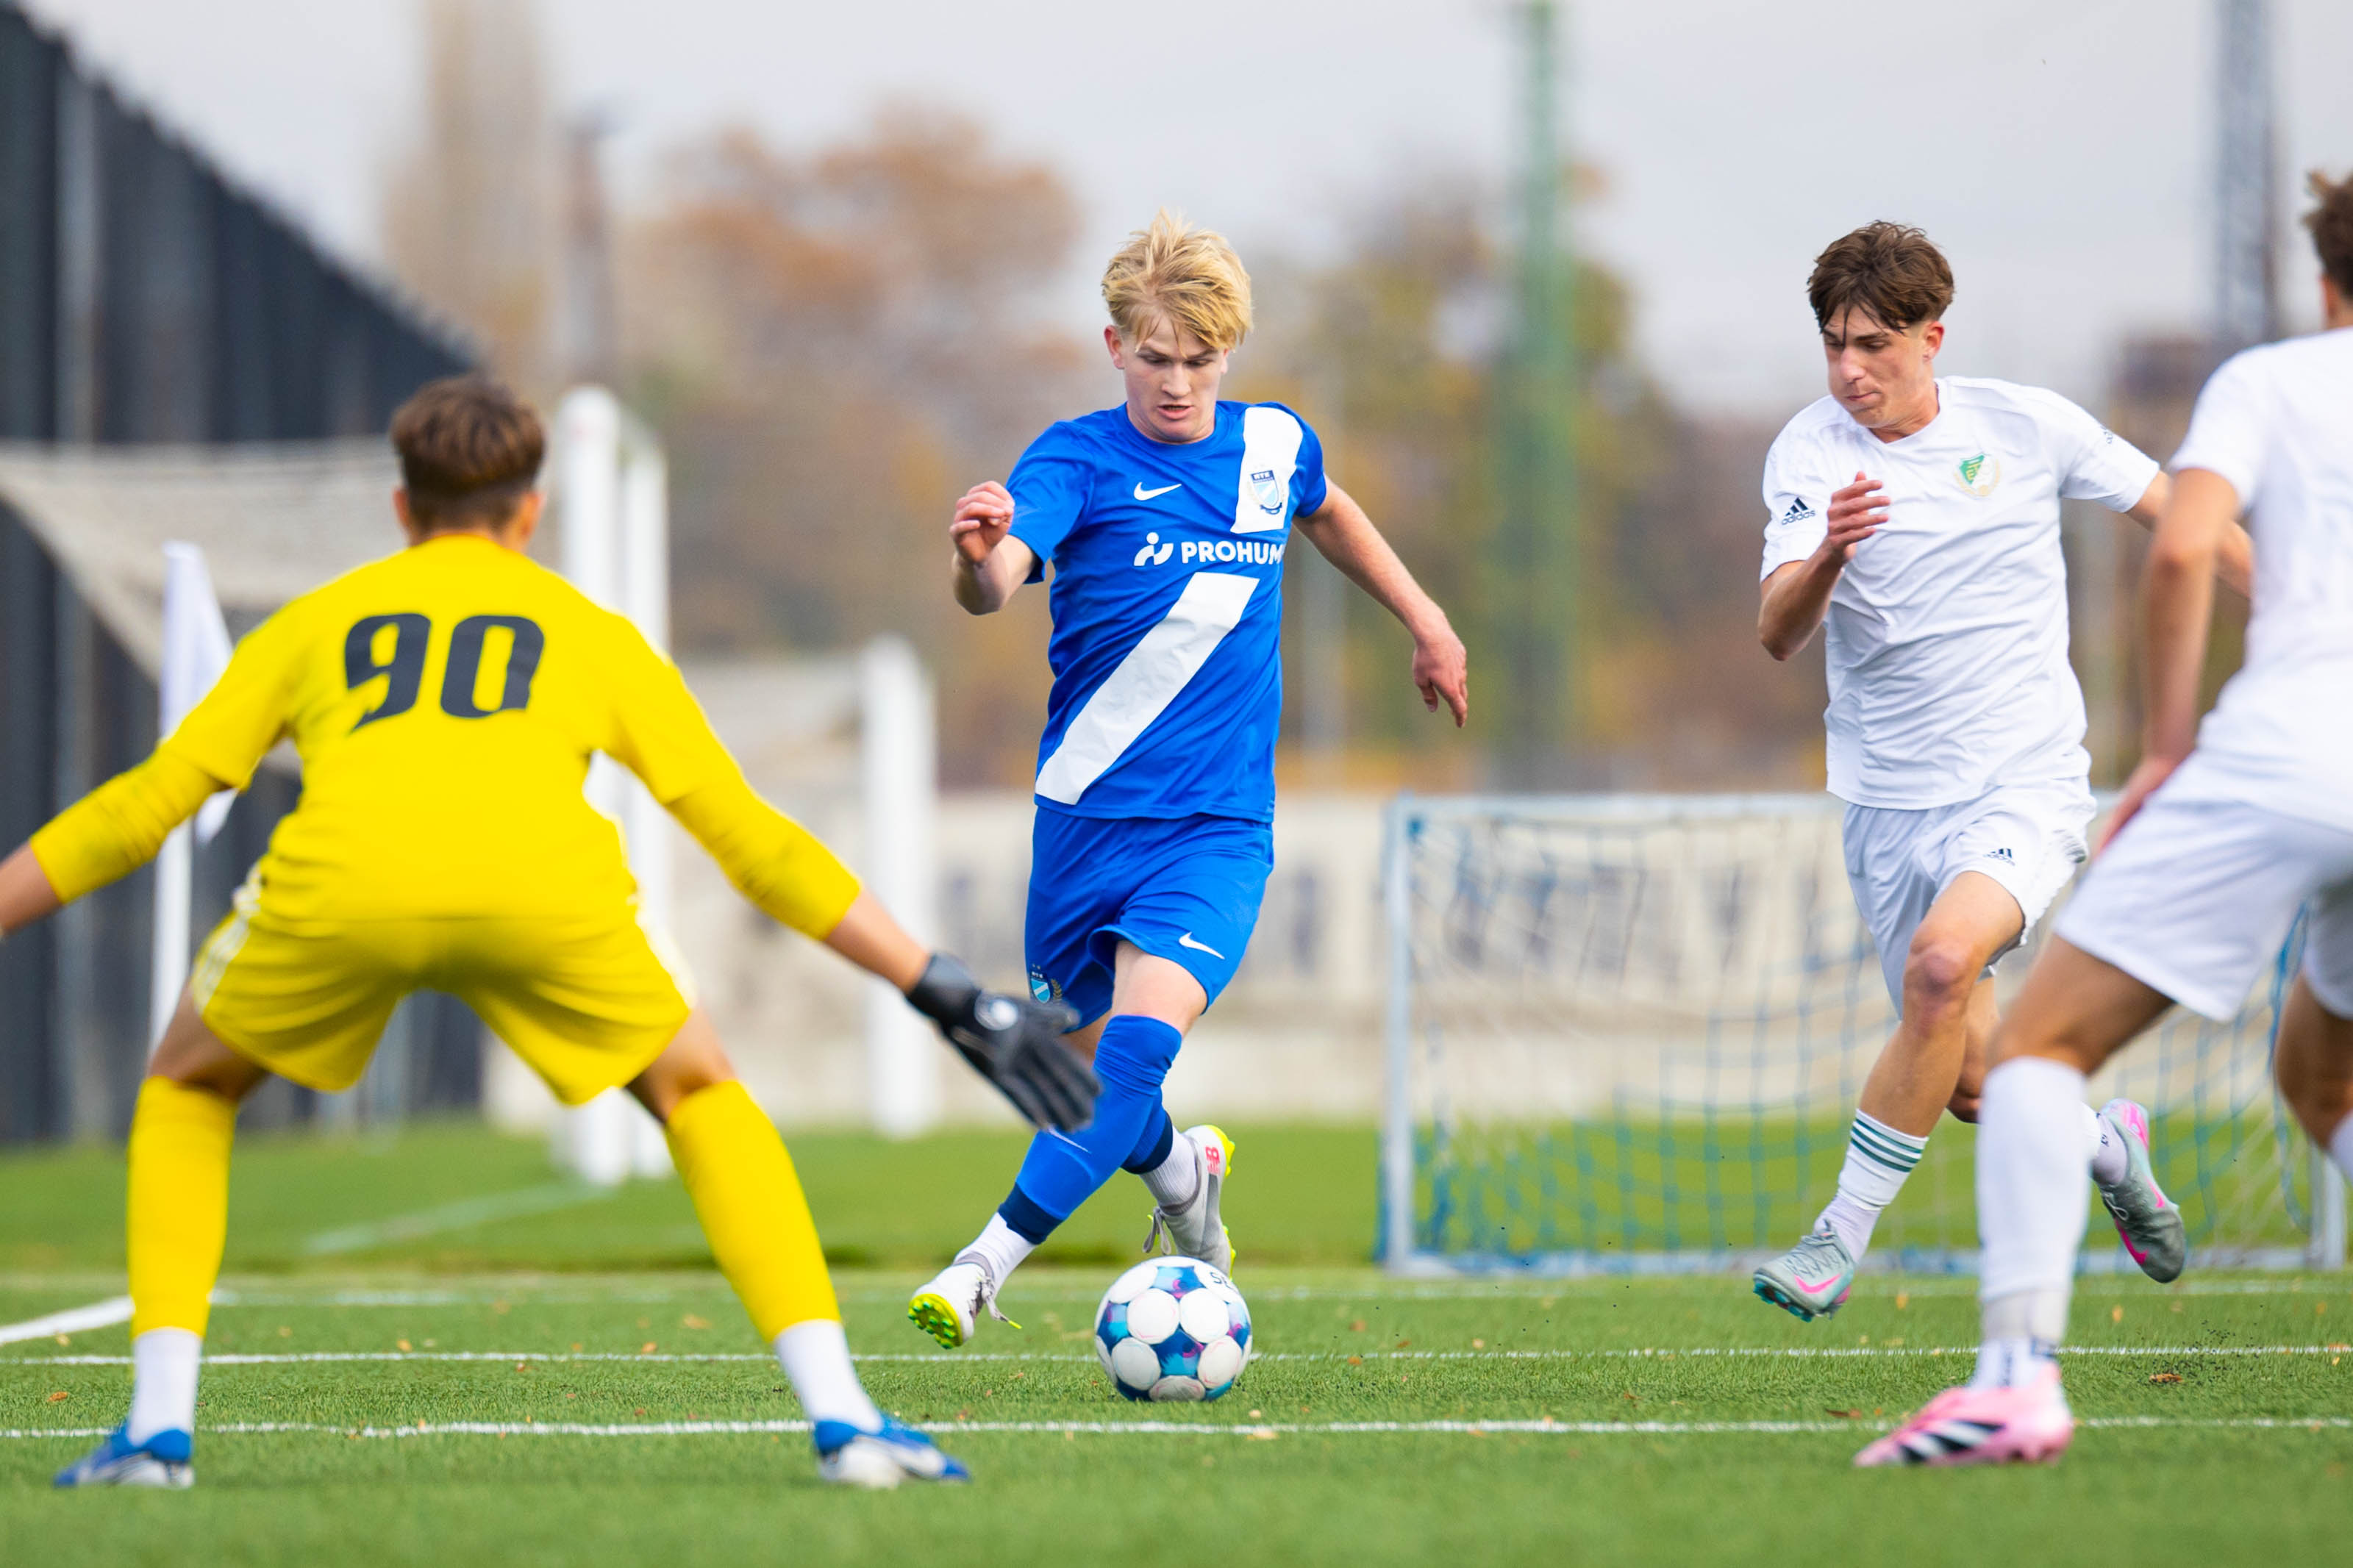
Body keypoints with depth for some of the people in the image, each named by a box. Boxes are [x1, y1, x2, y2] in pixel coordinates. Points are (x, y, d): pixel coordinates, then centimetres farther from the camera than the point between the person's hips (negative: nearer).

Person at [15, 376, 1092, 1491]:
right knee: (700, 1098, 25)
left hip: (340, 887, 0)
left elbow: (144, 806, 32)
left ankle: (159, 1427, 13)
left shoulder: (312, 624, 35)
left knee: (185, 1091, 28)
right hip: (545, 889, 0)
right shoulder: (591, 633, 35)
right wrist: (948, 994, 38)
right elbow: (749, 838, 33)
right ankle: (842, 1418, 10)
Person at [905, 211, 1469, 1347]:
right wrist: (977, 559, -53)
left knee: (1141, 1034, -23)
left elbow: (1328, 514, 29)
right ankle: (1183, 1172, 45)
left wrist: (1425, 619, 34)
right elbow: (994, 586, -30)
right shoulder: (1079, 460, -10)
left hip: (1219, 822, 1)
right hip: (1088, 813, -1)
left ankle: (989, 1263, -23)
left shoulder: (1275, 444, 3)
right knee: (1087, 1062, 11)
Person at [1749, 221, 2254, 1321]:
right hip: (1888, 803, 2)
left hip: (2026, 785, -2)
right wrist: (1825, 555, -41)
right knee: (1969, 1079, 5)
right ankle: (2104, 1142, 38)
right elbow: (1779, 635, -20)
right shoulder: (1810, 454, -6)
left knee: (1942, 964, -29)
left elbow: (2174, 510, 9)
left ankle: (1842, 1235, -20)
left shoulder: (2026, 426, -6)